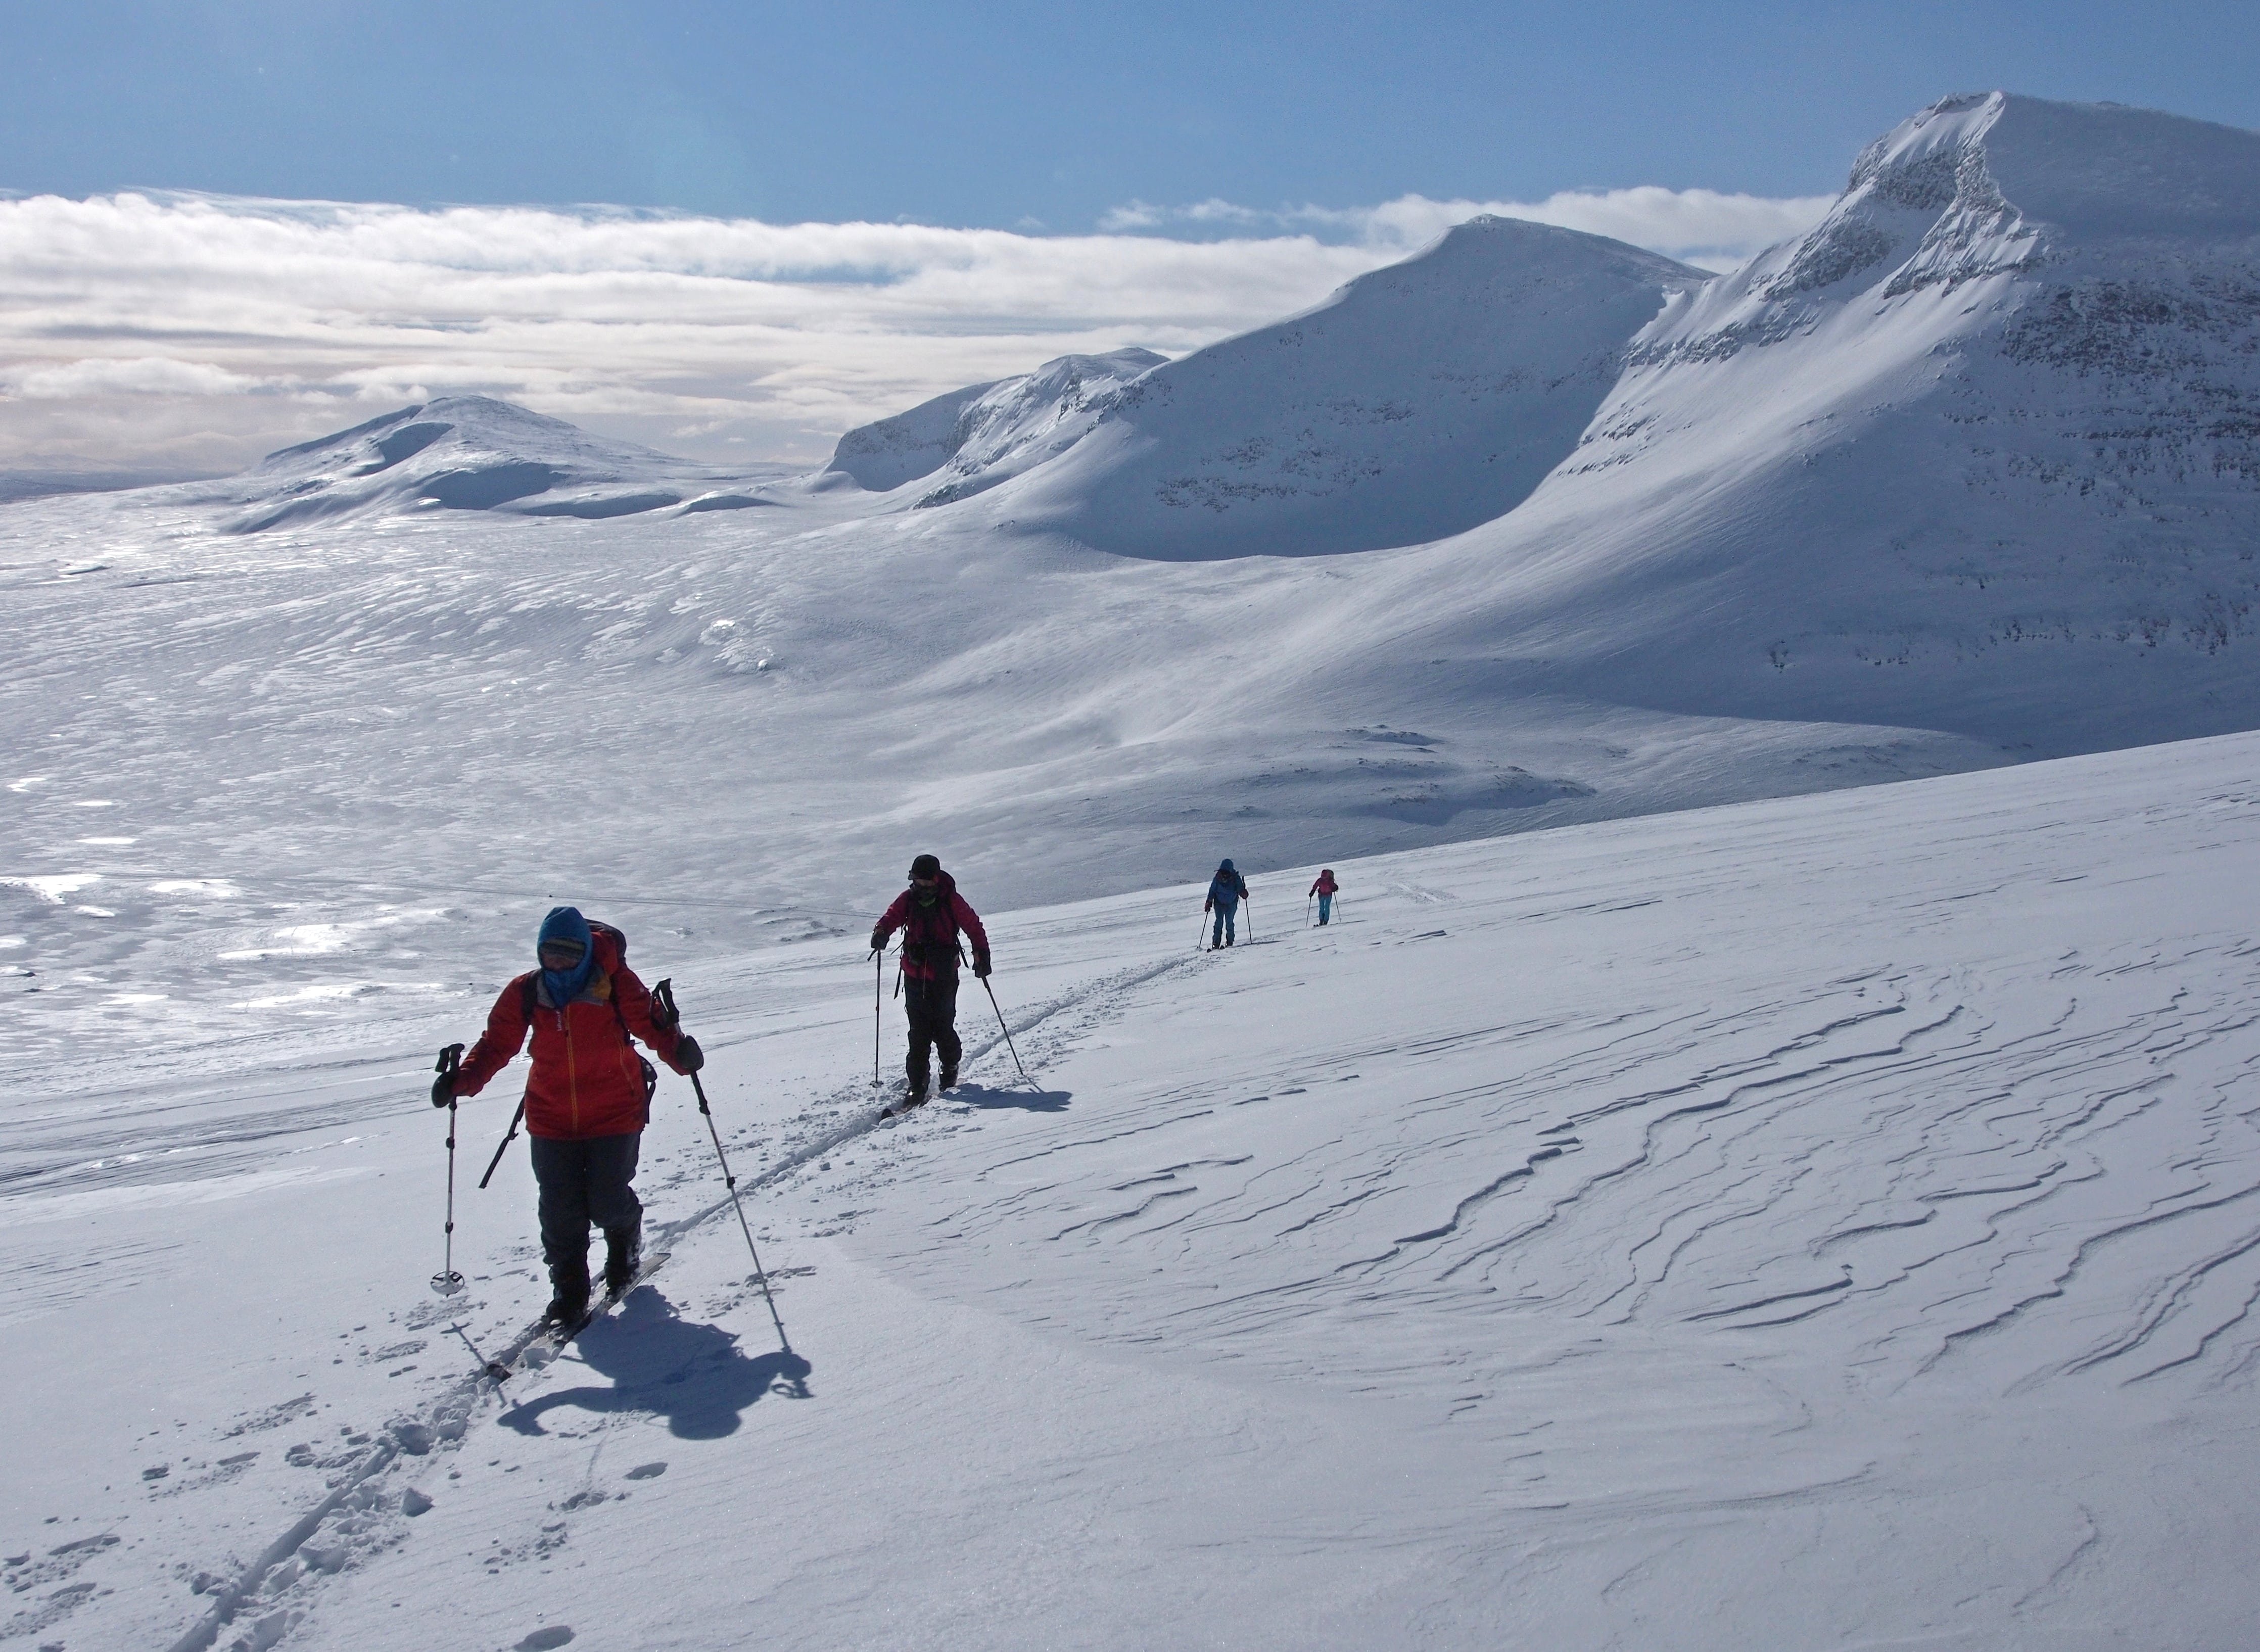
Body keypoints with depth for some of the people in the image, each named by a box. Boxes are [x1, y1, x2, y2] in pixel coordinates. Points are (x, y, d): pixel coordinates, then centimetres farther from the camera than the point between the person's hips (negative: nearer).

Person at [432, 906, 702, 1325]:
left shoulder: (615, 984, -11)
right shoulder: (525, 993, -3)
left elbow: (650, 1023, -13)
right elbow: (497, 1042, 1)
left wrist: (677, 1049, -34)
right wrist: (463, 1079, -14)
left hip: (614, 1114, -3)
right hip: (552, 1118, 3)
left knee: (607, 1203, -2)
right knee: (560, 1211, 0)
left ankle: (626, 1242, 33)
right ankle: (569, 1289, 19)